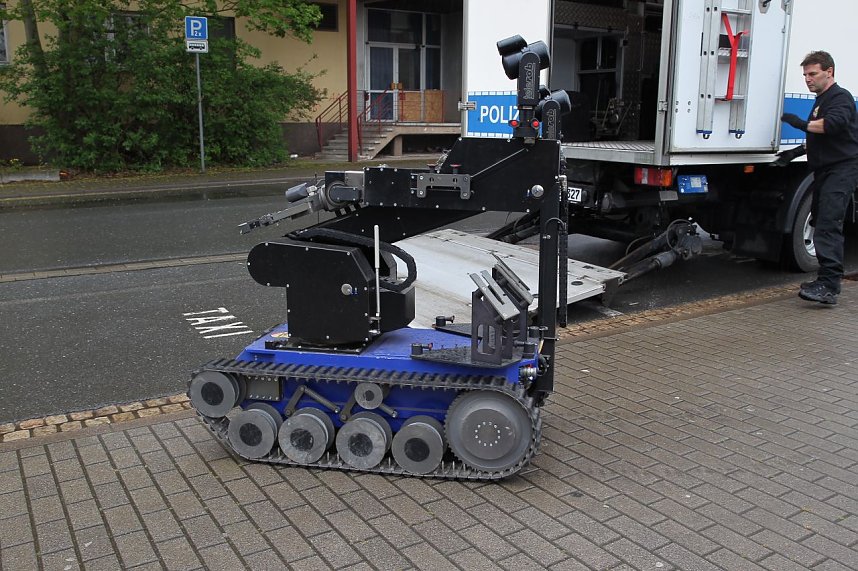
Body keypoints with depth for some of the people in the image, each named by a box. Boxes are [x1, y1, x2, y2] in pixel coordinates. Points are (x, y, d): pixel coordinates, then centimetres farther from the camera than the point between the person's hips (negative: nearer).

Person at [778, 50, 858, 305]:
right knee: (820, 223, 12)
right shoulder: (821, 101, 24)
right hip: (825, 170, 11)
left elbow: (834, 123, -27)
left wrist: (803, 124, -18)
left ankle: (828, 286, -26)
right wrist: (797, 151, 19)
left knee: (828, 225, -20)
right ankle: (827, 280, 18)